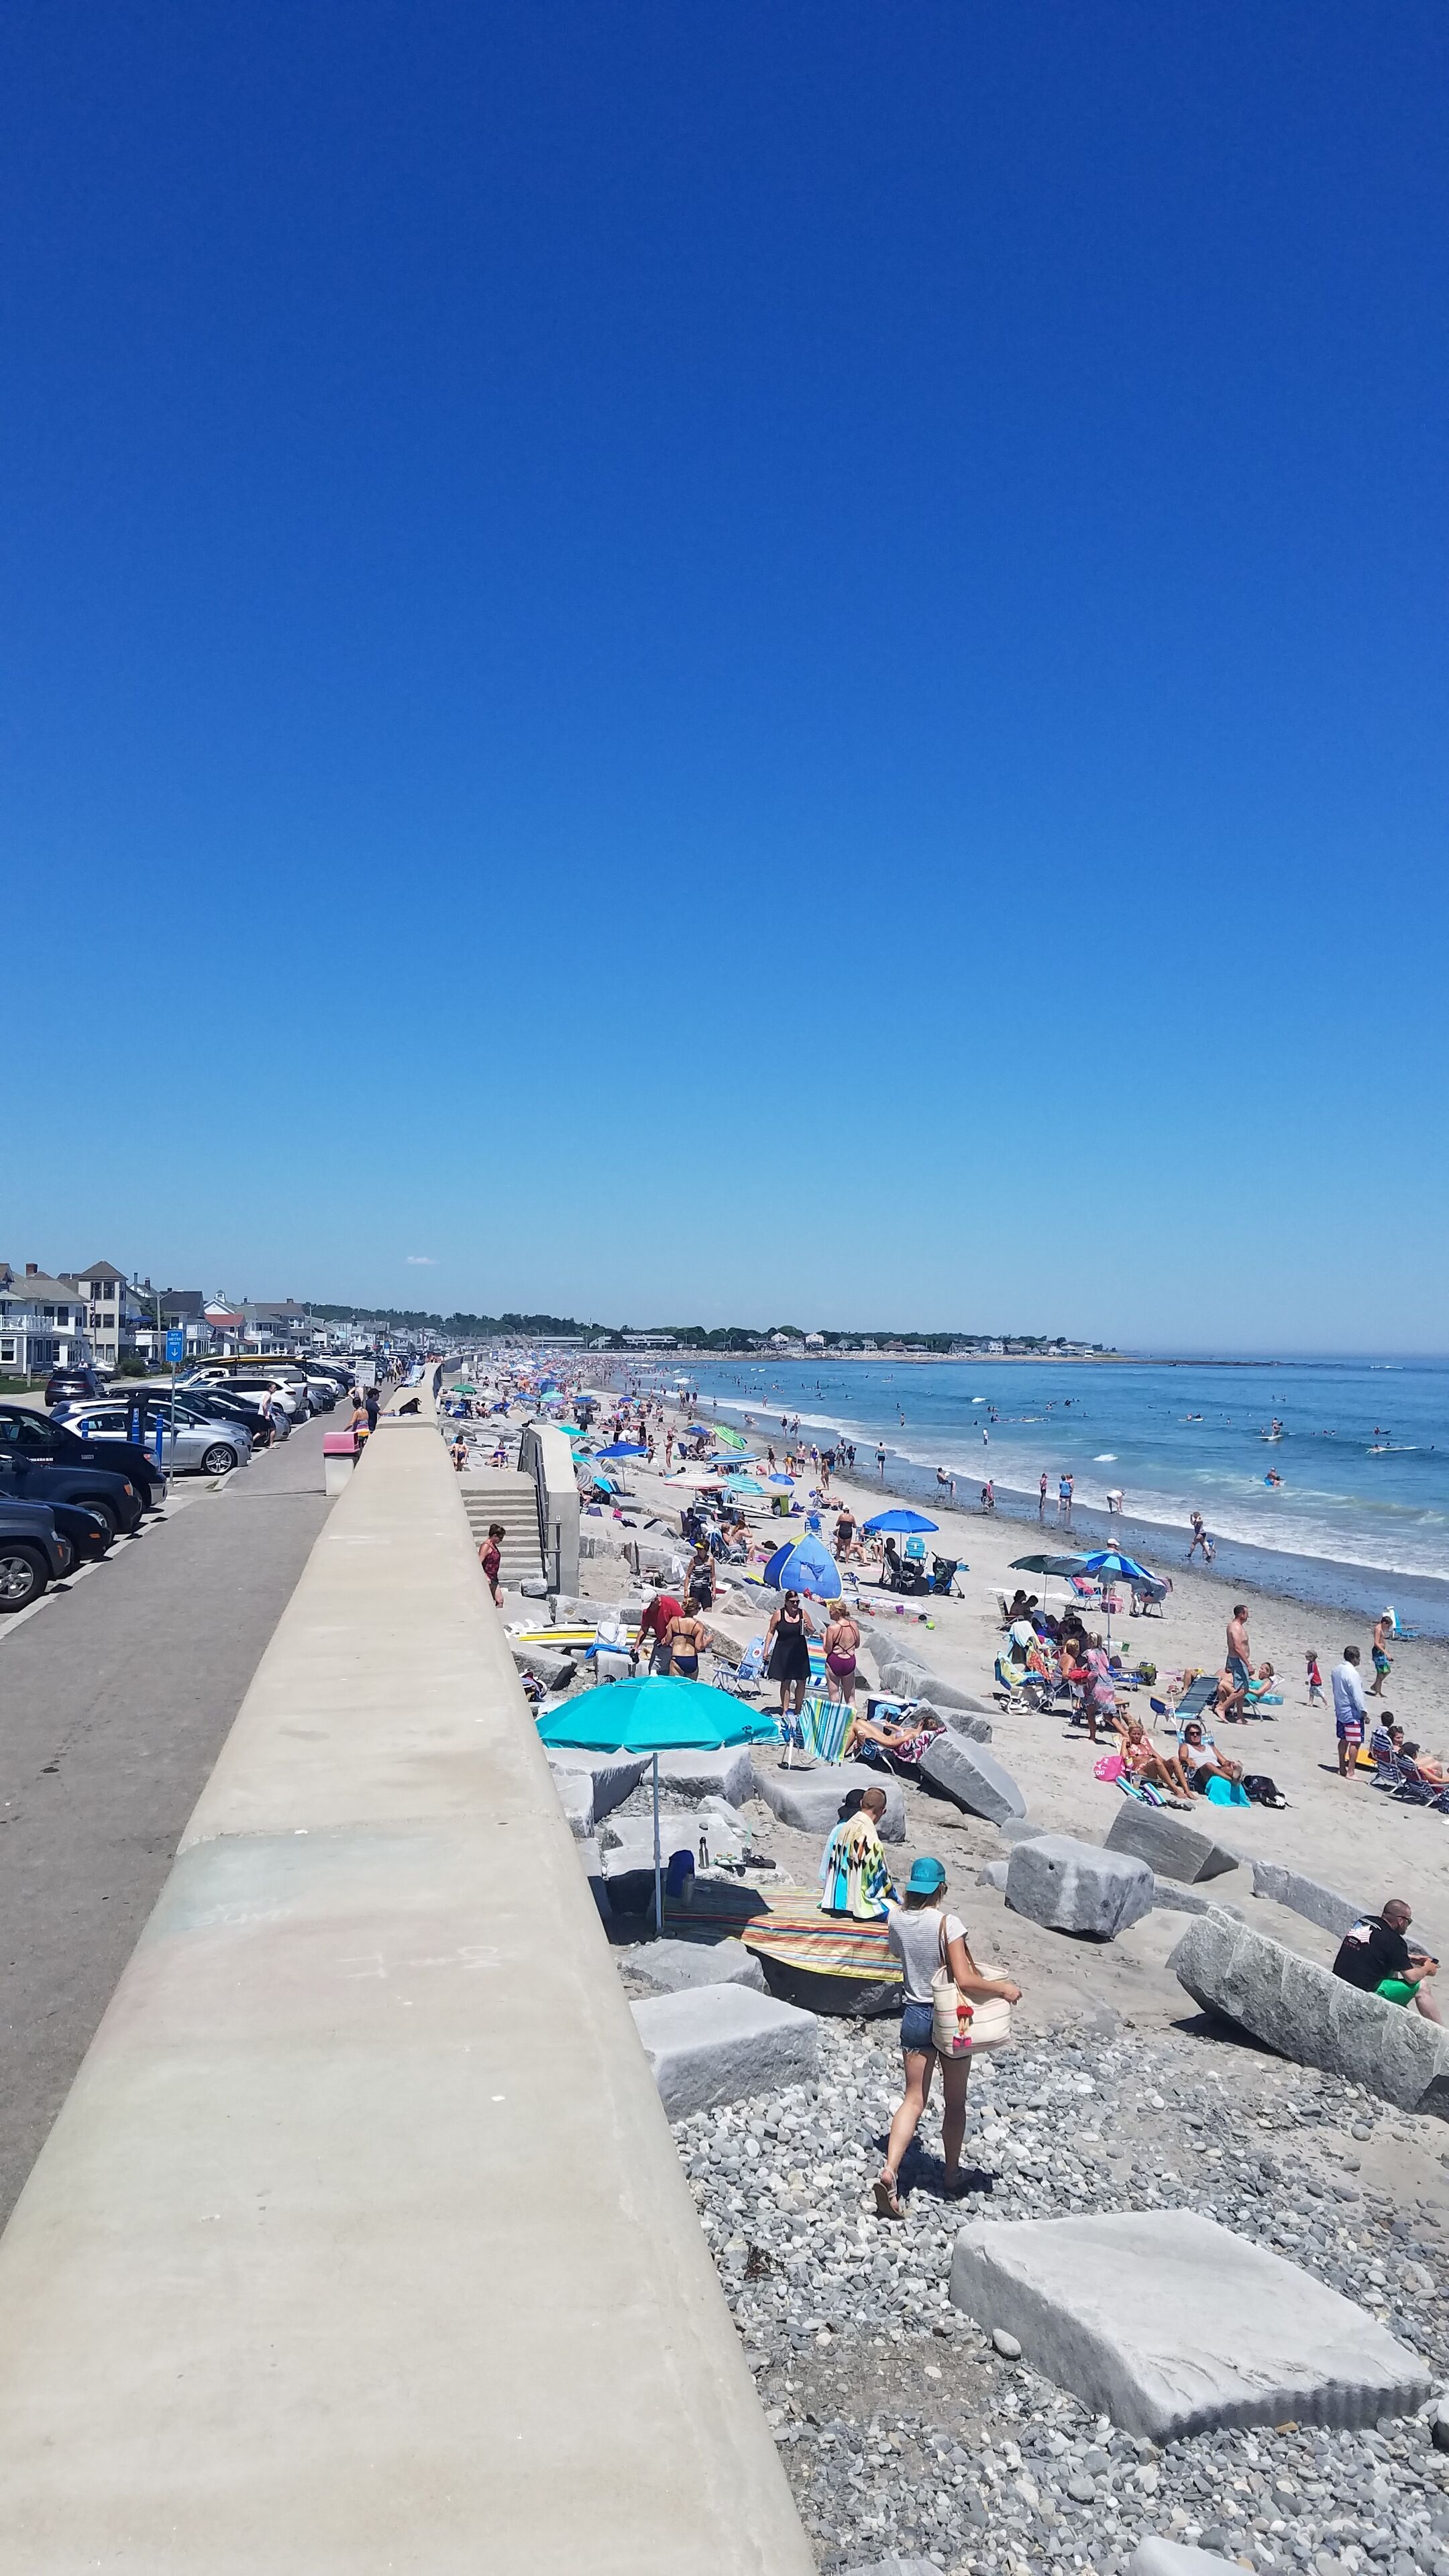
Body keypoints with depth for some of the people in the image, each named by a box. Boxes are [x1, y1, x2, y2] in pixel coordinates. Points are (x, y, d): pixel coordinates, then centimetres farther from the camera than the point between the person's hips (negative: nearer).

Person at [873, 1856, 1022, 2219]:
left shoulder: (895, 1918, -7)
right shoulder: (949, 1924, -21)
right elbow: (965, 1980, -25)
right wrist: (1003, 1988, -12)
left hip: (913, 2016, 3)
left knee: (914, 2099, 9)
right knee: (955, 2101, 17)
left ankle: (890, 2169, -10)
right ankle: (952, 2178, 29)